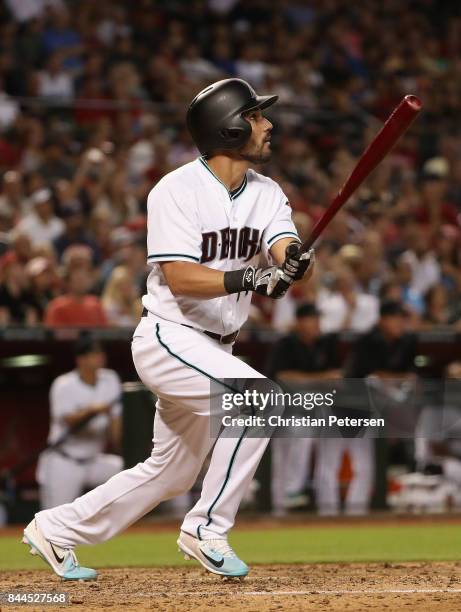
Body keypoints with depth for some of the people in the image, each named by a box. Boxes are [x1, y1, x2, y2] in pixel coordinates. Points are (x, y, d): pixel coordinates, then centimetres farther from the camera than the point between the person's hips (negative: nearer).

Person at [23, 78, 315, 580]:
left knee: (171, 472, 14)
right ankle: (207, 529, -14)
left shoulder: (267, 194, 4)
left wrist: (294, 263, -35)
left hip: (213, 349, 8)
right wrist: (250, 278, -35)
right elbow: (180, 278, -23)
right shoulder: (176, 191, -15)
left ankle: (55, 529, 28)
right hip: (168, 337, -8)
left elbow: (286, 254, -11)